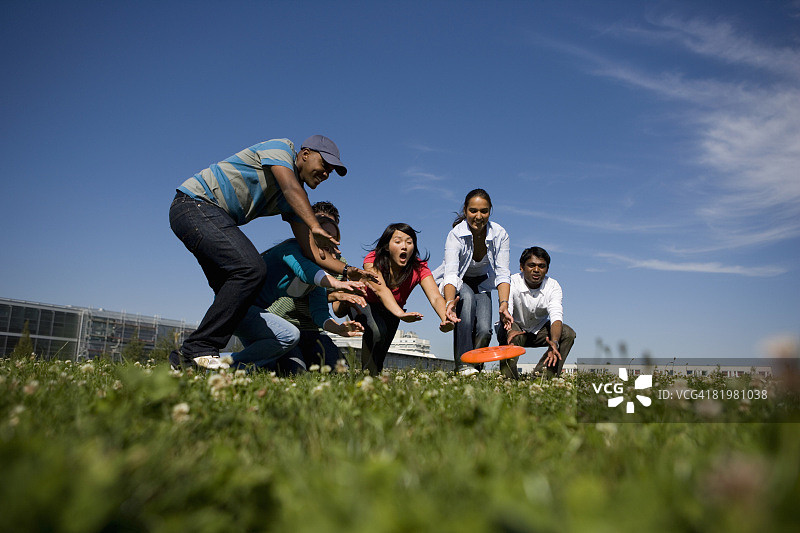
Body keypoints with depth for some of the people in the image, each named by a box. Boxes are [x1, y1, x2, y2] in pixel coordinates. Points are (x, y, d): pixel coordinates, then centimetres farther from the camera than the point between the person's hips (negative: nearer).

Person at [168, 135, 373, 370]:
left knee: (234, 295, 6)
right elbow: (291, 188, -26)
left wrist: (347, 271, -6)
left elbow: (311, 250, 7)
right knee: (251, 269, -26)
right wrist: (315, 227, -39)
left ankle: (185, 358, 7)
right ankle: (197, 350, -23)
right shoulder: (281, 147, -5)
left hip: (213, 216, 10)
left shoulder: (295, 201, 14)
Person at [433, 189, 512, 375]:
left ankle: (474, 366, 9)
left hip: (482, 284, 3)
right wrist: (450, 302, -57)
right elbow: (451, 273, -39)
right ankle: (463, 363, -33)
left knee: (484, 330, -21)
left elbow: (502, 274, -23)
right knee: (466, 297, -38)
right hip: (458, 283, -2)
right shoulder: (455, 234, -27)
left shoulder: (500, 235, -18)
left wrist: (504, 304, -40)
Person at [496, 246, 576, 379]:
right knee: (510, 334, -38)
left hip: (539, 331, 3)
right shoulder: (512, 283, -21)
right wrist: (509, 330, -59)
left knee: (568, 333, -23)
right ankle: (509, 377, -27)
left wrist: (554, 342, -50)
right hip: (515, 328, -3)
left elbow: (556, 316, -29)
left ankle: (543, 375, -23)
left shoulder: (553, 286, -14)